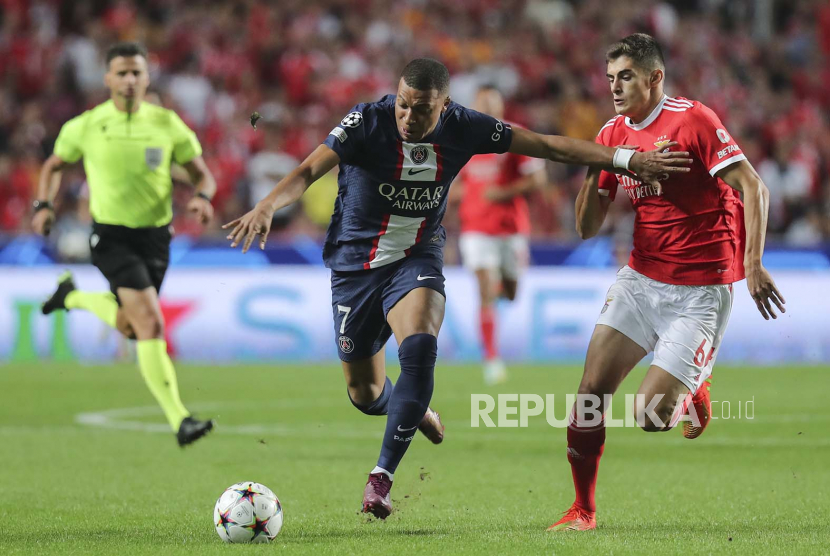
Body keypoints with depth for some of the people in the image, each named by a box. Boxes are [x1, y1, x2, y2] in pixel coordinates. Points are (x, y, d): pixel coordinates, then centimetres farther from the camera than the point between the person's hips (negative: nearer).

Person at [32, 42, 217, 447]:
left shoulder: (167, 125, -2)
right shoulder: (86, 127, -4)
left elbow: (202, 174, 4)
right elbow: (54, 165, 13)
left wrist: (202, 197, -18)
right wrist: (44, 205, -3)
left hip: (156, 235, 4)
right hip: (111, 235, -4)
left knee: (129, 326, 18)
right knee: (150, 322, -20)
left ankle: (74, 296, 49)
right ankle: (179, 420, -23)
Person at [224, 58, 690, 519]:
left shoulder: (463, 128, -11)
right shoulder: (368, 122, -19)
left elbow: (549, 146, -7)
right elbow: (310, 170, -29)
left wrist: (628, 160, -9)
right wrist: (267, 207, -49)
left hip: (417, 259, 1)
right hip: (357, 260, -1)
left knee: (420, 350, -29)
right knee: (365, 393, 6)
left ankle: (383, 475, -22)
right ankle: (414, 412, 44)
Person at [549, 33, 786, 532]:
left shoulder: (693, 120, -12)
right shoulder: (613, 134, 8)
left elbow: (754, 190, -15)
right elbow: (587, 228, 9)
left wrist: (752, 264, -23)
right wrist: (592, 171, -7)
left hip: (700, 293, -6)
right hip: (642, 279, 6)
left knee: (650, 413, -10)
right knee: (591, 390, -9)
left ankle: (695, 391, 25)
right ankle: (583, 510, 4)